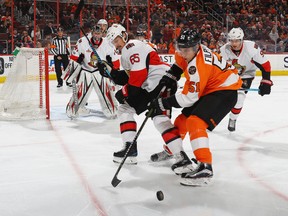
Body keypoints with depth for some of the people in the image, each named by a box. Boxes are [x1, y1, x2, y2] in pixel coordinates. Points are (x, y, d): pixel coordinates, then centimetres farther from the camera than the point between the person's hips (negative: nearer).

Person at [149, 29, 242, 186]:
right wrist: (170, 79, 11)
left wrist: (163, 103, -22)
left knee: (195, 122, -27)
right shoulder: (191, 49, -5)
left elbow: (189, 98, -28)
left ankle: (205, 168, -30)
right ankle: (172, 150, 40)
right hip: (207, 88, 10)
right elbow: (179, 61, 20)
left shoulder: (198, 66, -31)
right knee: (183, 119, 17)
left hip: (224, 91, -10)